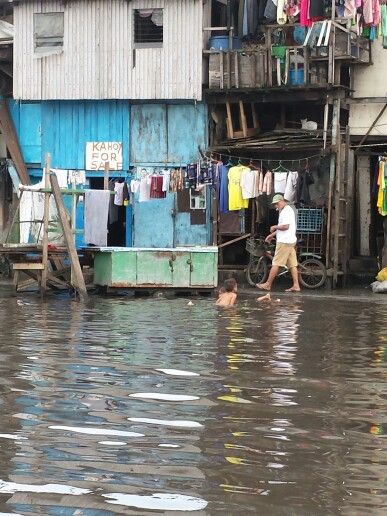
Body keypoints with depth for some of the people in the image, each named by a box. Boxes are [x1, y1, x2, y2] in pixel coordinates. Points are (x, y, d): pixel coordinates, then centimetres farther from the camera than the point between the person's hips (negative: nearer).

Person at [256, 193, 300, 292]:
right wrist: (272, 235, 20)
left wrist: (275, 227, -7)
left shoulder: (286, 211, -13)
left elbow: (285, 226, -23)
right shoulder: (286, 210, 20)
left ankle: (268, 284, -1)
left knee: (276, 264, -5)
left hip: (284, 242, -11)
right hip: (291, 241, 11)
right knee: (292, 264, 6)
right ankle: (296, 285, 3)